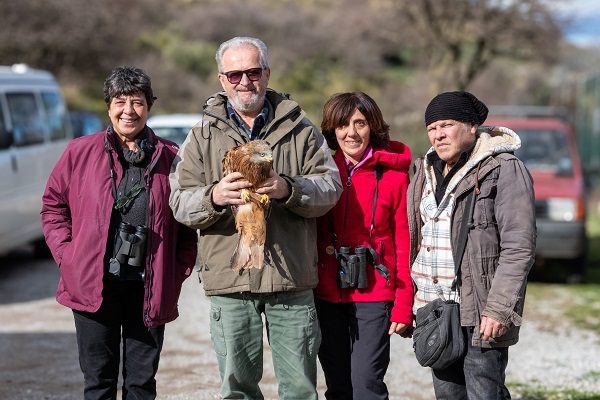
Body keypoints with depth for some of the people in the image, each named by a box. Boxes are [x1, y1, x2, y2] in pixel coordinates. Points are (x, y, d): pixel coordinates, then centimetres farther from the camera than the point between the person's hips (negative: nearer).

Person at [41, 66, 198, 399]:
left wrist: (180, 269, 0)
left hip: (149, 287, 1)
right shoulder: (80, 152, 3)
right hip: (93, 283, 0)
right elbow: (53, 204, 11)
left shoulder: (170, 157, 3)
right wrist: (66, 254, 0)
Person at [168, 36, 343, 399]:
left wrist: (289, 190, -18)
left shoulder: (300, 130, 8)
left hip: (291, 279, 0)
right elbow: (180, 203, 4)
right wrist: (213, 197, -18)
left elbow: (330, 186, 1)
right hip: (230, 280, 1)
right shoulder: (203, 137, 10)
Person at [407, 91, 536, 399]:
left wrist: (498, 309, -19)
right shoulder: (426, 171, 15)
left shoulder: (502, 170, -8)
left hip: (480, 315, -7)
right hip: (434, 310, 7)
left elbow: (519, 247, -14)